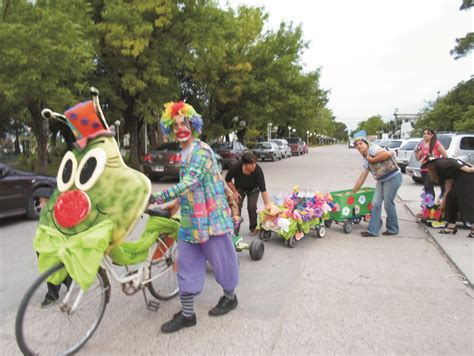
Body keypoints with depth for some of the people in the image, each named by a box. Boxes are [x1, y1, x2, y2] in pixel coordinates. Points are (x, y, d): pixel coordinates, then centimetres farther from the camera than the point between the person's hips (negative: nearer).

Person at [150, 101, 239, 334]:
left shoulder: (201, 151, -16)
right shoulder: (184, 153, 11)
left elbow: (189, 183, -29)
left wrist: (158, 197, -36)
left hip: (210, 217, -8)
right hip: (189, 220, 8)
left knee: (220, 259, 10)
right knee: (186, 265, 9)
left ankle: (230, 297, 34)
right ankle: (187, 314, 21)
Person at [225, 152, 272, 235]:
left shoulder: (258, 170, -36)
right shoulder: (236, 167, -34)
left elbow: (263, 189, -35)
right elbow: (228, 180, -13)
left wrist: (267, 204, -37)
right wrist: (234, 192, -14)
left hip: (253, 189, -1)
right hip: (239, 189, 1)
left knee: (252, 207, -14)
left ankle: (253, 228, 7)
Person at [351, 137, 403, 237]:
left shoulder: (372, 149, -7)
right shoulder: (366, 161, 14)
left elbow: (388, 154, -23)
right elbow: (361, 178, 15)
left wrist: (373, 160, -14)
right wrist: (353, 192, 15)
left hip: (393, 177, -8)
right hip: (381, 180, 8)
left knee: (388, 203, -3)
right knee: (376, 203, 1)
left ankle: (393, 229, 15)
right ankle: (372, 230, 4)